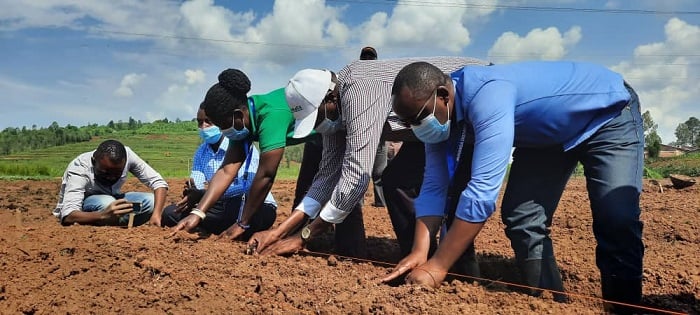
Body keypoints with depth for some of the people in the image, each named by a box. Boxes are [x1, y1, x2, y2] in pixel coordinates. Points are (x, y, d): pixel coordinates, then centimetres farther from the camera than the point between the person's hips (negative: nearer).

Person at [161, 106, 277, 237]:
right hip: (222, 206, 7)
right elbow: (197, 186, -2)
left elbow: (248, 184, -30)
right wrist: (191, 191, -27)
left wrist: (207, 193, -34)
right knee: (170, 213, -7)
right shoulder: (201, 151, 8)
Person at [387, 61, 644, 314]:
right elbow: (433, 186, -11)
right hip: (548, 134, 7)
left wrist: (436, 267, -40)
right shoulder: (441, 117, -14)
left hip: (610, 114, -7)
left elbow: (482, 189, -45)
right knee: (521, 218, -4)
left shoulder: (488, 94, -41)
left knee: (616, 221, -21)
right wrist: (419, 254, -21)